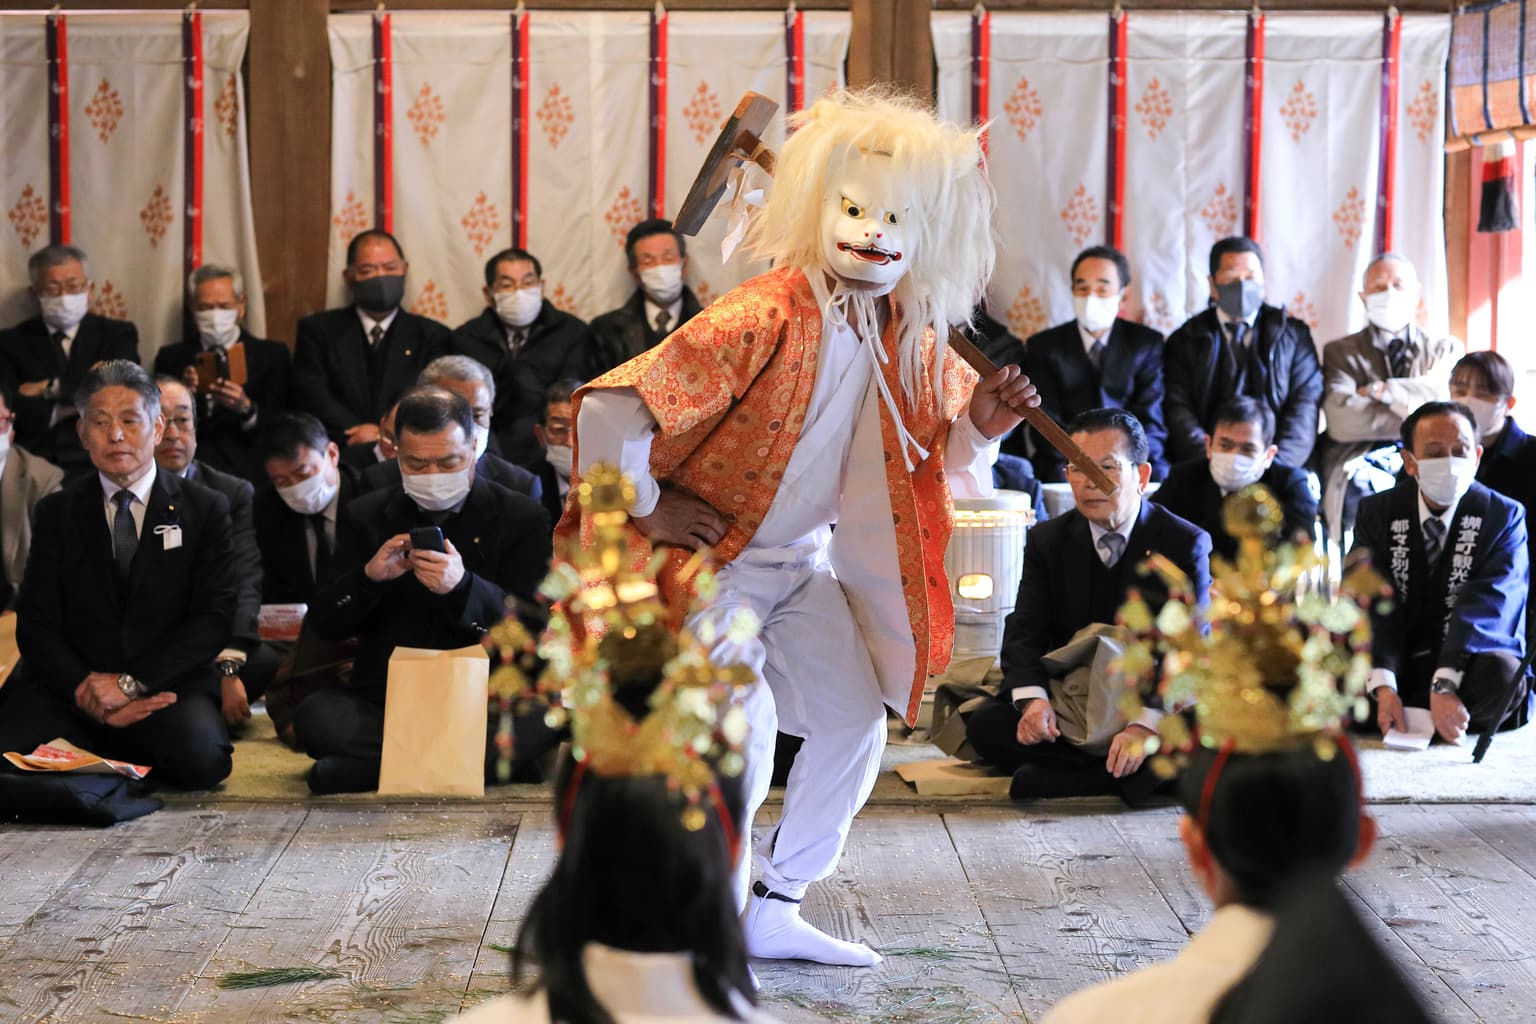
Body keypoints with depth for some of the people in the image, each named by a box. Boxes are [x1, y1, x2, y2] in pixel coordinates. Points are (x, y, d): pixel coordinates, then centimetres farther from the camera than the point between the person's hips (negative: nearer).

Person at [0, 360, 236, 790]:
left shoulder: (205, 509, 7)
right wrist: (86, 691, -15)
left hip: (165, 686, 0)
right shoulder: (57, 513, 12)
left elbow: (214, 617, -3)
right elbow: (36, 624, 4)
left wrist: (131, 683, -14)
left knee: (200, 757, -33)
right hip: (72, 687, 0)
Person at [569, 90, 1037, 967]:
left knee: (855, 722, 9)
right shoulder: (765, 317, -28)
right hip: (705, 557, -8)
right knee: (743, 722, -20)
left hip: (803, 559, 8)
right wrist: (645, 508, -19)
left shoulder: (908, 341, -4)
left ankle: (774, 910, 23)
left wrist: (980, 425, -13)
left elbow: (935, 461, 9)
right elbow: (609, 406, -32)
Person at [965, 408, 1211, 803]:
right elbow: (1025, 633, -1)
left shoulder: (1186, 544, -6)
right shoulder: (1047, 541, 5)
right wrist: (1032, 698, -24)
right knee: (984, 726, -23)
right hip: (1069, 708, 3)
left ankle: (1058, 781, -29)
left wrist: (1147, 725, -28)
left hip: (1155, 706, -3)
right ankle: (1132, 779, -24)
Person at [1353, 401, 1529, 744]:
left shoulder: (1504, 516, -4)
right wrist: (1383, 686, -28)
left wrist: (1445, 685, -35)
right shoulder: (1377, 512, 2)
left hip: (1469, 664, -1)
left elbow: (1485, 608, -19)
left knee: (1501, 672, -36)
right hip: (1400, 666, 1)